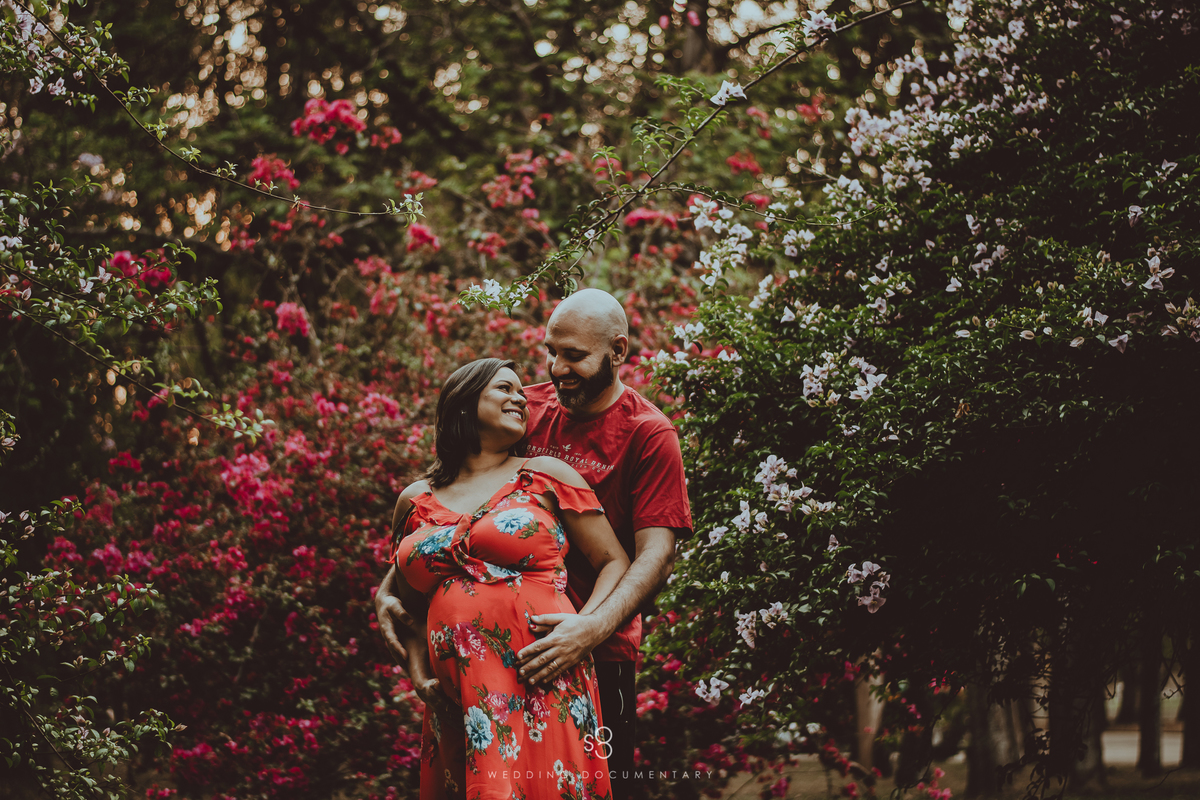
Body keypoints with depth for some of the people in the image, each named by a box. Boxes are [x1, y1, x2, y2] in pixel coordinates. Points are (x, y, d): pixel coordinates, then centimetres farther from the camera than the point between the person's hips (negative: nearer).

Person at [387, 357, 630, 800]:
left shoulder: (545, 477, 10)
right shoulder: (416, 501, 17)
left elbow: (615, 564, 6)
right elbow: (412, 605, 25)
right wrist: (419, 673, 7)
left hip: (544, 693, -3)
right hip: (457, 709, 3)